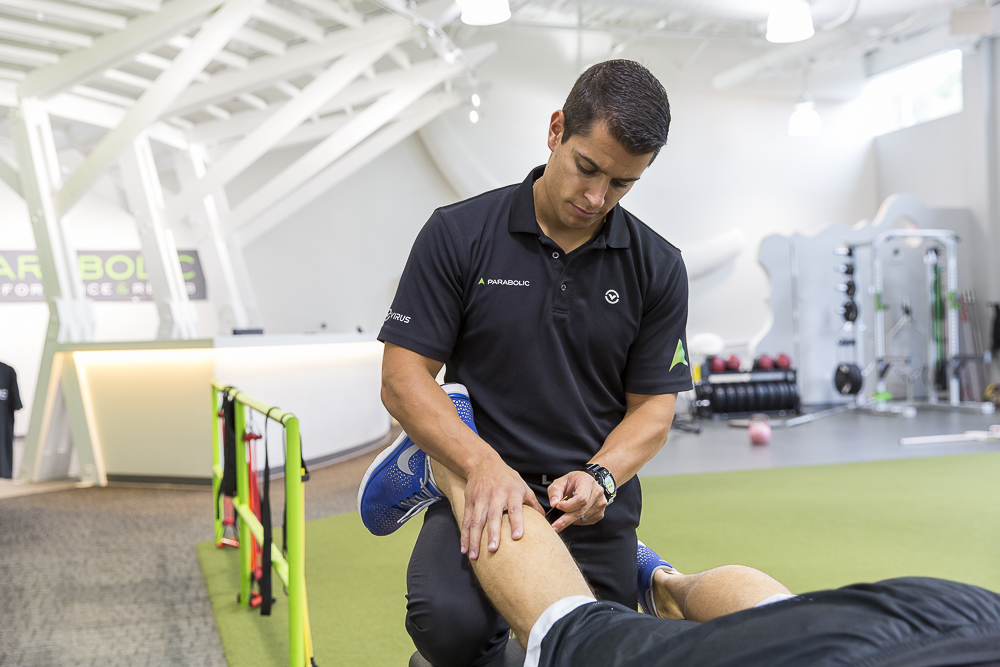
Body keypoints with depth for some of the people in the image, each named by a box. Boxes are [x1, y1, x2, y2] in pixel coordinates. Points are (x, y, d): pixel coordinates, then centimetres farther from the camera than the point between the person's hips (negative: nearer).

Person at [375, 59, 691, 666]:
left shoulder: (657, 268, 2)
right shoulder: (459, 235, -5)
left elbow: (653, 406, 3)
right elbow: (403, 378, -7)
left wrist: (600, 476, -18)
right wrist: (483, 464, -23)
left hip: (596, 507, 3)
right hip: (481, 486, -2)